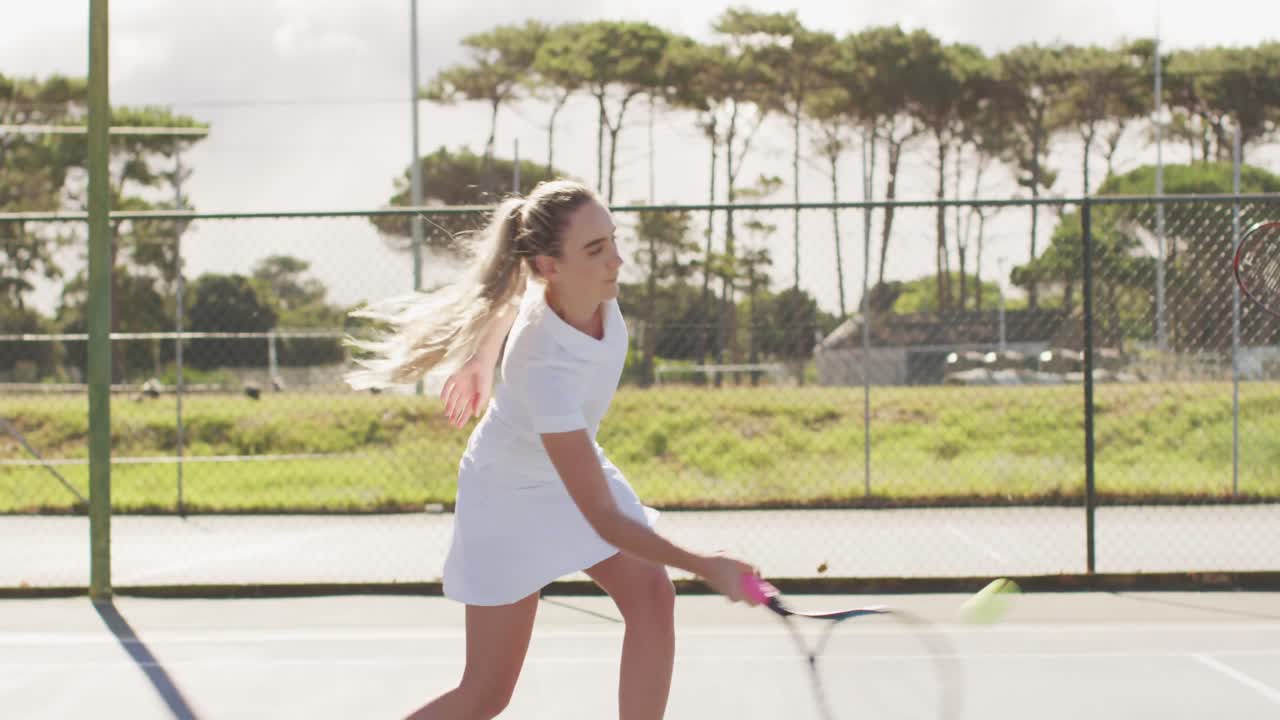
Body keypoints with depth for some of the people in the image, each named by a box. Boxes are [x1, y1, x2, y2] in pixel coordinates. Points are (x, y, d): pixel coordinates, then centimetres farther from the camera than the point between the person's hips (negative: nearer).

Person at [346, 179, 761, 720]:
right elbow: (602, 517, -38)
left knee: (652, 596, -15)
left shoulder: (590, 281, -21)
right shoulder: (547, 370, -41)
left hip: (573, 465, 7)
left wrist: (482, 360, 18)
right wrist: (704, 567, -37)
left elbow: (510, 295, 5)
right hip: (510, 496, -7)